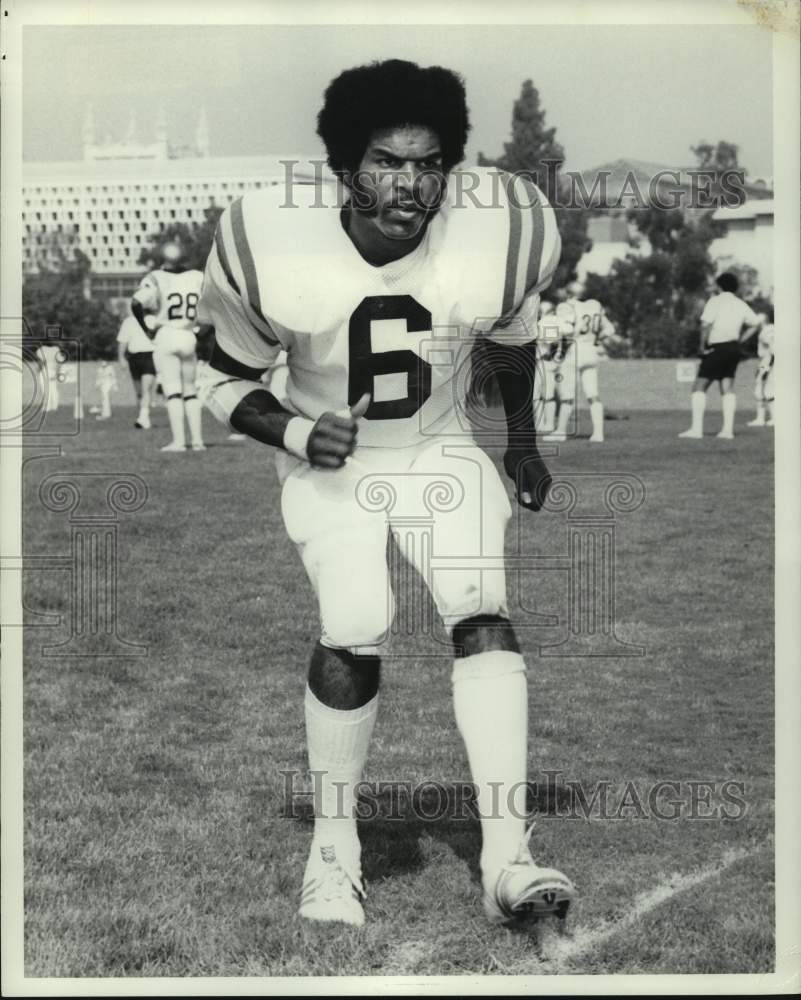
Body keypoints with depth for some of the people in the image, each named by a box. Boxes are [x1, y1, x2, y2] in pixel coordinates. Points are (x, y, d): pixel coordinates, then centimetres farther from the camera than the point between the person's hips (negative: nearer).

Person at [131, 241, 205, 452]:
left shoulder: (156, 279, -8)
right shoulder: (197, 278, 4)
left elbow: (136, 303, -18)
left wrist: (146, 329, -5)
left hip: (165, 335, -3)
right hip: (189, 337, 3)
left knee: (173, 391, -1)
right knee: (190, 390, 13)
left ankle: (178, 441, -5)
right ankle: (197, 440, 10)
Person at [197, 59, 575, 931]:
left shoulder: (500, 237, -21)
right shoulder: (270, 245, -25)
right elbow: (224, 378, -7)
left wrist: (523, 443, 15)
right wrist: (295, 433, -25)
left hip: (440, 450, 2)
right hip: (328, 457, -1)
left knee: (482, 613, -18)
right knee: (355, 631, -20)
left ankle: (507, 859, -15)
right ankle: (333, 841, 2)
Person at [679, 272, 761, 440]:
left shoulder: (715, 301, -8)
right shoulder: (741, 304, 11)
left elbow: (706, 324, -21)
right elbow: (755, 324, 13)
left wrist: (703, 346, -13)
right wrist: (740, 341, 14)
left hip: (717, 349, -6)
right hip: (733, 348, 6)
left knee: (699, 387, -2)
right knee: (728, 389, 9)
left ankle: (696, 428, -11)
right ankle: (728, 429, 2)